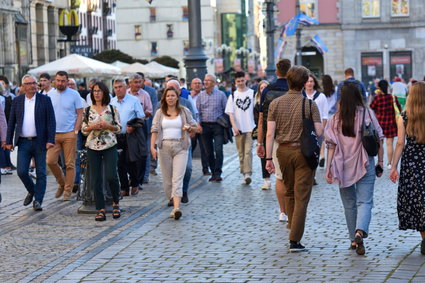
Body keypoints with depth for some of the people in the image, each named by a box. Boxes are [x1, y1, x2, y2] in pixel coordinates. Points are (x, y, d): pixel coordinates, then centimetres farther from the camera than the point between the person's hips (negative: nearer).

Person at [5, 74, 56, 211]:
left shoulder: (45, 100, 0)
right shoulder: (17, 101, 7)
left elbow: (51, 122, -3)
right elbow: (11, 122, 10)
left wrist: (50, 140, -12)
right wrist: (9, 141, 4)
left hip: (39, 142, -2)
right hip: (23, 142, 2)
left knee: (41, 173, 0)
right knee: (21, 171, -4)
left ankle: (38, 200, 9)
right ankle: (31, 191, 22)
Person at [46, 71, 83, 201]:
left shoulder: (74, 95, -1)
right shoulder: (50, 95, 8)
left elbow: (80, 114, -1)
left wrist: (75, 131, -10)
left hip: (69, 134, -3)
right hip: (53, 134, 3)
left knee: (70, 164, -2)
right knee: (50, 161, -5)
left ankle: (68, 191, 6)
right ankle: (62, 183, 18)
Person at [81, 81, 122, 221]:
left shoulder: (112, 109, 4)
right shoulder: (88, 110, 8)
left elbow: (119, 128, 5)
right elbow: (83, 129, 10)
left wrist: (107, 126, -12)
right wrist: (92, 127, -10)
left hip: (110, 146, -2)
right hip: (93, 147, 2)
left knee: (111, 176, -13)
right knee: (95, 179, -1)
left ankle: (116, 203, 11)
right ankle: (101, 210, 4)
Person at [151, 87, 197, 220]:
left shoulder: (184, 111, 8)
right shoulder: (160, 113, 10)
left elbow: (195, 127, 13)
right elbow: (155, 130, 5)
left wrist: (189, 128, -10)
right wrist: (152, 147, -7)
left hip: (180, 147, -2)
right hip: (164, 147, 2)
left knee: (177, 178, -13)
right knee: (167, 178, 5)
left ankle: (176, 208, -23)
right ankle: (171, 199, 22)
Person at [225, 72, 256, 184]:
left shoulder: (252, 93, 4)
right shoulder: (233, 96, 9)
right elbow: (230, 113, 4)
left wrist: (257, 126, -1)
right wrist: (234, 126, -11)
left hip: (250, 127, -3)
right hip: (238, 129, 3)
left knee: (248, 151, -14)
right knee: (241, 153, 8)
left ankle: (248, 173, -21)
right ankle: (244, 175, 16)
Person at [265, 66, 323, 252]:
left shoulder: (275, 103, 0)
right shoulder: (310, 104, -8)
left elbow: (270, 133, -4)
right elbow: (319, 132, -10)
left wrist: (269, 158, -2)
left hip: (283, 151, 3)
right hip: (304, 152, -3)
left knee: (289, 192, 20)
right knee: (301, 196, -2)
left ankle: (292, 227, 29)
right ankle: (295, 240, -6)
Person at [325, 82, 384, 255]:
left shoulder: (336, 119, -1)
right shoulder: (367, 114, -3)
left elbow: (331, 146, -2)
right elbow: (379, 140, -2)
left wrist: (329, 169, 2)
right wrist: (380, 162, 7)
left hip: (343, 166, 2)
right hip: (365, 165, -2)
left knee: (349, 204, 15)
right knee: (365, 202, -2)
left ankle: (354, 239, 20)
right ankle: (360, 232, -26)